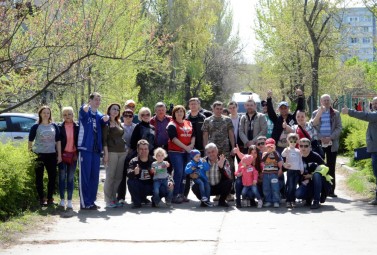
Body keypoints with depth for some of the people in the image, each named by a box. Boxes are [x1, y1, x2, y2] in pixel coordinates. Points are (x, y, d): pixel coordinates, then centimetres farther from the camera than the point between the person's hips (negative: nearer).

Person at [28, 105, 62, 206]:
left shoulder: (54, 126, 9)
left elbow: (58, 141, 10)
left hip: (51, 155, 2)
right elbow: (30, 141, 3)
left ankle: (50, 198, 13)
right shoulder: (36, 127, 2)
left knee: (52, 177, 2)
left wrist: (59, 155, 5)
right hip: (38, 155, -2)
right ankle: (41, 199, 9)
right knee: (39, 178, 1)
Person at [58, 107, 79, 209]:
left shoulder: (77, 127, 2)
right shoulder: (60, 127, -1)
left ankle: (69, 201, 8)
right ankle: (62, 199, 9)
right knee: (62, 177, 2)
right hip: (63, 154, -1)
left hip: (73, 155, 1)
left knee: (71, 178, 4)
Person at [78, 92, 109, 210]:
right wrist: (86, 108, -53)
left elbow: (104, 120, -6)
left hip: (96, 149, 6)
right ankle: (84, 203, -2)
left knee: (94, 176, 10)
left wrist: (105, 119, -31)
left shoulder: (99, 115, 15)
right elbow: (83, 111, -28)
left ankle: (91, 201, 19)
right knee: (85, 176, -5)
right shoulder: (85, 112, -3)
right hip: (85, 148, -6)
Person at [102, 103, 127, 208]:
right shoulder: (106, 123, -1)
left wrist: (126, 149, 16)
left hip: (122, 152, 7)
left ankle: (114, 199, 9)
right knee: (110, 176, -6)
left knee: (118, 177, 4)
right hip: (112, 152, -7)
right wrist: (106, 153, -15)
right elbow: (104, 139, -8)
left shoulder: (118, 123, 20)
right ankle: (108, 201, -2)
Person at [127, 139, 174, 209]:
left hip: (152, 187, 0)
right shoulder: (133, 161, -6)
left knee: (167, 190, -26)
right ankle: (137, 202, -9)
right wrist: (134, 172, -47)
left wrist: (170, 181, -23)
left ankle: (155, 200, 6)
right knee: (130, 181, -30)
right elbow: (129, 174, -23)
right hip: (139, 188, 0)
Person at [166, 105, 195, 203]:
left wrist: (191, 145, -5)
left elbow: (193, 135, 15)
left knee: (184, 173, 6)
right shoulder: (172, 125, -3)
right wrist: (185, 147, -16)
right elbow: (174, 138, -12)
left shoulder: (188, 123, 16)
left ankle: (181, 194, 13)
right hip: (175, 152, -6)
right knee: (178, 172, -14)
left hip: (187, 152, 6)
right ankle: (175, 195, -10)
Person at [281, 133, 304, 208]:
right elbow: (283, 155, -18)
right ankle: (288, 201, -3)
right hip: (290, 170, -3)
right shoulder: (287, 150, 1)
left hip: (297, 170, 3)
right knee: (290, 186, -6)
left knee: (294, 187, 6)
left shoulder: (298, 151, 11)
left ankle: (293, 200, 11)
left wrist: (302, 169, 8)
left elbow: (300, 161, 15)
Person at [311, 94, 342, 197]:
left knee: (331, 168, 2)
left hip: (332, 144, 0)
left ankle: (331, 191, 4)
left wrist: (330, 138, -13)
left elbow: (339, 128, 2)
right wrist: (321, 138, -13)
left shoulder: (335, 113, 8)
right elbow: (312, 127, 2)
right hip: (319, 143, 0)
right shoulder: (316, 113, 8)